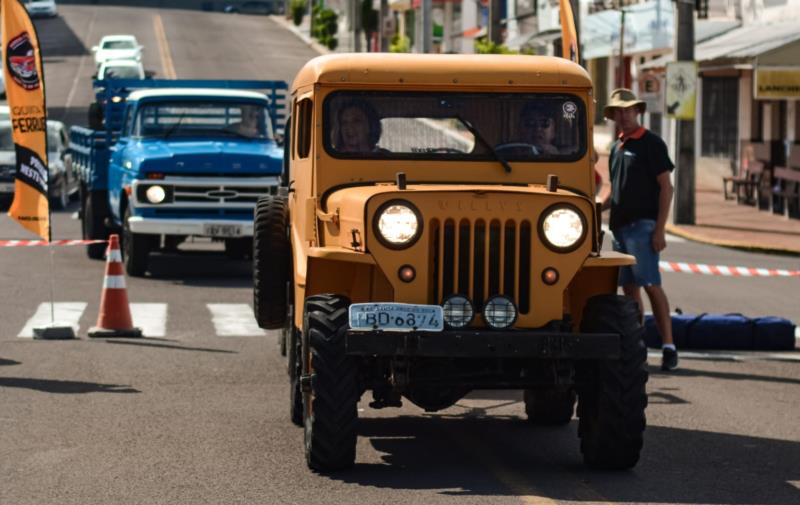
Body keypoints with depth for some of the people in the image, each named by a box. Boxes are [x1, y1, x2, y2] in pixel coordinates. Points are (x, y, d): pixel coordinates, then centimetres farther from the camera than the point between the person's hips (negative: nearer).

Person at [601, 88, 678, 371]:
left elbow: (665, 186, -9)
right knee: (629, 287, 8)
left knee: (650, 284, -13)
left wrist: (659, 229, -16)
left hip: (642, 225, -7)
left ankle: (668, 346, -12)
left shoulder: (651, 143, -5)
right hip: (620, 225, 7)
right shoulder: (616, 147, 16)